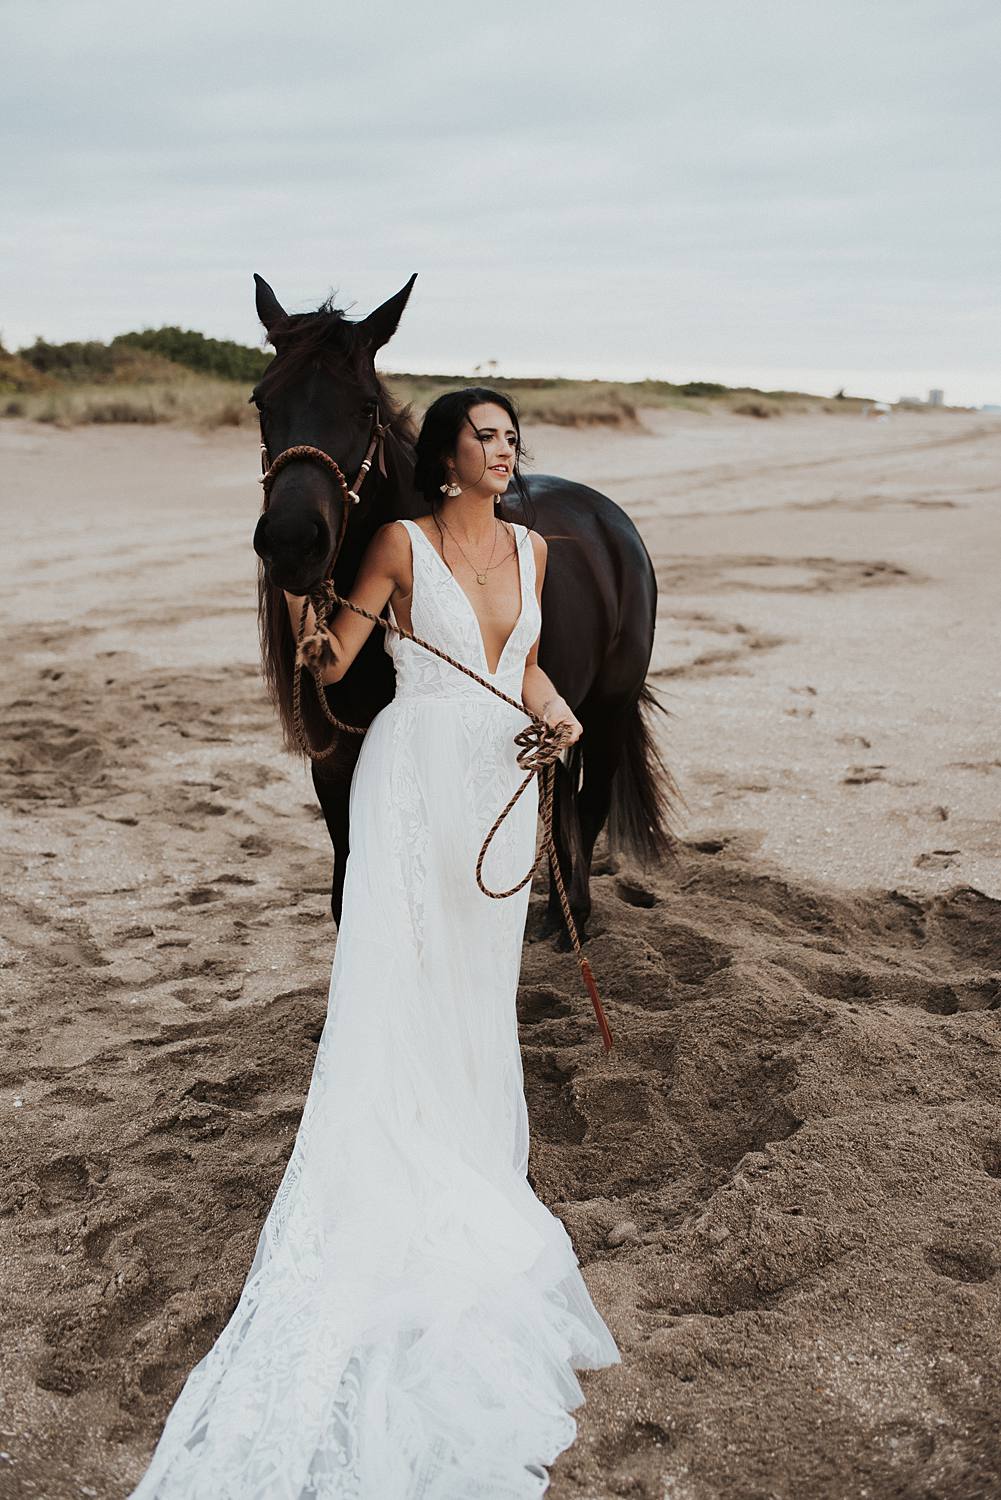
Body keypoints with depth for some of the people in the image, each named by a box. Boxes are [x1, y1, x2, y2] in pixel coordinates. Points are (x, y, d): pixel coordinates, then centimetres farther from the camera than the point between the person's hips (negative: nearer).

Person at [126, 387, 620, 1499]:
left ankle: (473, 1168, 25)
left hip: (504, 779, 5)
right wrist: (315, 640, -26)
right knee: (396, 981, -5)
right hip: (416, 772, -5)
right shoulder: (403, 543, -5)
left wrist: (552, 707, 1)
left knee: (480, 978, 11)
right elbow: (337, 658, -5)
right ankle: (386, 1197, 3)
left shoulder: (529, 547, 10)